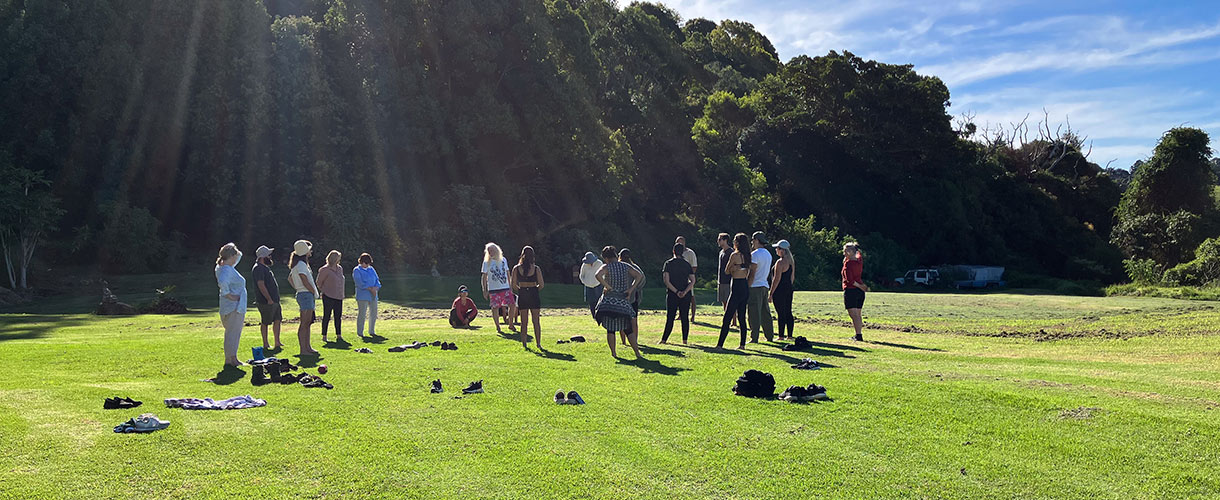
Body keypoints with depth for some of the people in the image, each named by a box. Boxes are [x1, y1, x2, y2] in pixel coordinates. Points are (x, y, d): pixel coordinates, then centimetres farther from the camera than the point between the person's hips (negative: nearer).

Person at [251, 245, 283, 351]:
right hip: (266, 302, -10)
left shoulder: (265, 267, 18)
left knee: (278, 320, 9)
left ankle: (277, 343, 14)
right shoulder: (258, 268, -14)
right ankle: (265, 345, 6)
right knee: (265, 323, -1)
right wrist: (269, 299, -21)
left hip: (274, 300, 10)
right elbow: (261, 285, -21)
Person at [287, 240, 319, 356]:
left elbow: (290, 278, 27)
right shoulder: (301, 264, -15)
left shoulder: (300, 264, 17)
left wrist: (297, 290, 21)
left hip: (308, 295, 11)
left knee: (308, 322, 15)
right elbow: (306, 283, -19)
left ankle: (307, 347, 22)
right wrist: (314, 292, -6)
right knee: (304, 323, -9)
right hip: (306, 295, -11)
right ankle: (303, 350, -8)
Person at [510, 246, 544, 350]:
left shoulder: (516, 268, -3)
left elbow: (514, 285, -2)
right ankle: (538, 344, 2)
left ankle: (524, 344, 7)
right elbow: (541, 284, -3)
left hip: (522, 296, 1)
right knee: (536, 321, 5)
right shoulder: (536, 269, -5)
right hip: (534, 295, -1)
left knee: (524, 322, 8)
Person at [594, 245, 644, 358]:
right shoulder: (625, 266, 6)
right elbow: (640, 275, 0)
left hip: (609, 302, -3)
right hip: (623, 302, 3)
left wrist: (608, 287, -15)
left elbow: (598, 275, -25)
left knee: (610, 329, 8)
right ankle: (637, 353, 2)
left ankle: (613, 353, 6)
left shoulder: (607, 267, -5)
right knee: (628, 329, 8)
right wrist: (631, 289, -1)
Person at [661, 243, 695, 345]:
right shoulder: (687, 264, 7)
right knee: (684, 317, 8)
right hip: (686, 296, 2)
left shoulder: (668, 263, 0)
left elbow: (666, 281, -10)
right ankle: (684, 339, 7)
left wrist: (676, 292, -11)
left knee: (670, 317, 1)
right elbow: (692, 281, -3)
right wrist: (685, 292, -11)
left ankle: (664, 339, -2)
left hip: (672, 294, -2)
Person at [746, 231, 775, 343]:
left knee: (754, 313, -7)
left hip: (755, 286, -8)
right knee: (765, 312, 14)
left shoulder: (754, 254, -12)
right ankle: (769, 336, 18)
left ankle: (754, 338, -8)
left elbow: (752, 273, -16)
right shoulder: (768, 254, 15)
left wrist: (748, 287, -14)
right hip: (765, 285, 8)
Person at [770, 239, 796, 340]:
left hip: (780, 290, -9)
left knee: (781, 314, -5)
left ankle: (781, 336, -3)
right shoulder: (791, 261, 11)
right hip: (788, 289, 9)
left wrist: (771, 294, -15)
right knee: (788, 313, 10)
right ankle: (790, 335, 13)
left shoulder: (780, 262, -15)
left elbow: (777, 279, -17)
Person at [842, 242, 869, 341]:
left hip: (850, 290, -8)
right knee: (858, 314, 14)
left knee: (854, 314, -8)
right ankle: (859, 335, 18)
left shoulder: (848, 263, -14)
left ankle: (859, 335, -14)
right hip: (860, 292, 8)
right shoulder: (859, 260, 6)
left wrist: (860, 286, -10)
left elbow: (849, 280, -21)